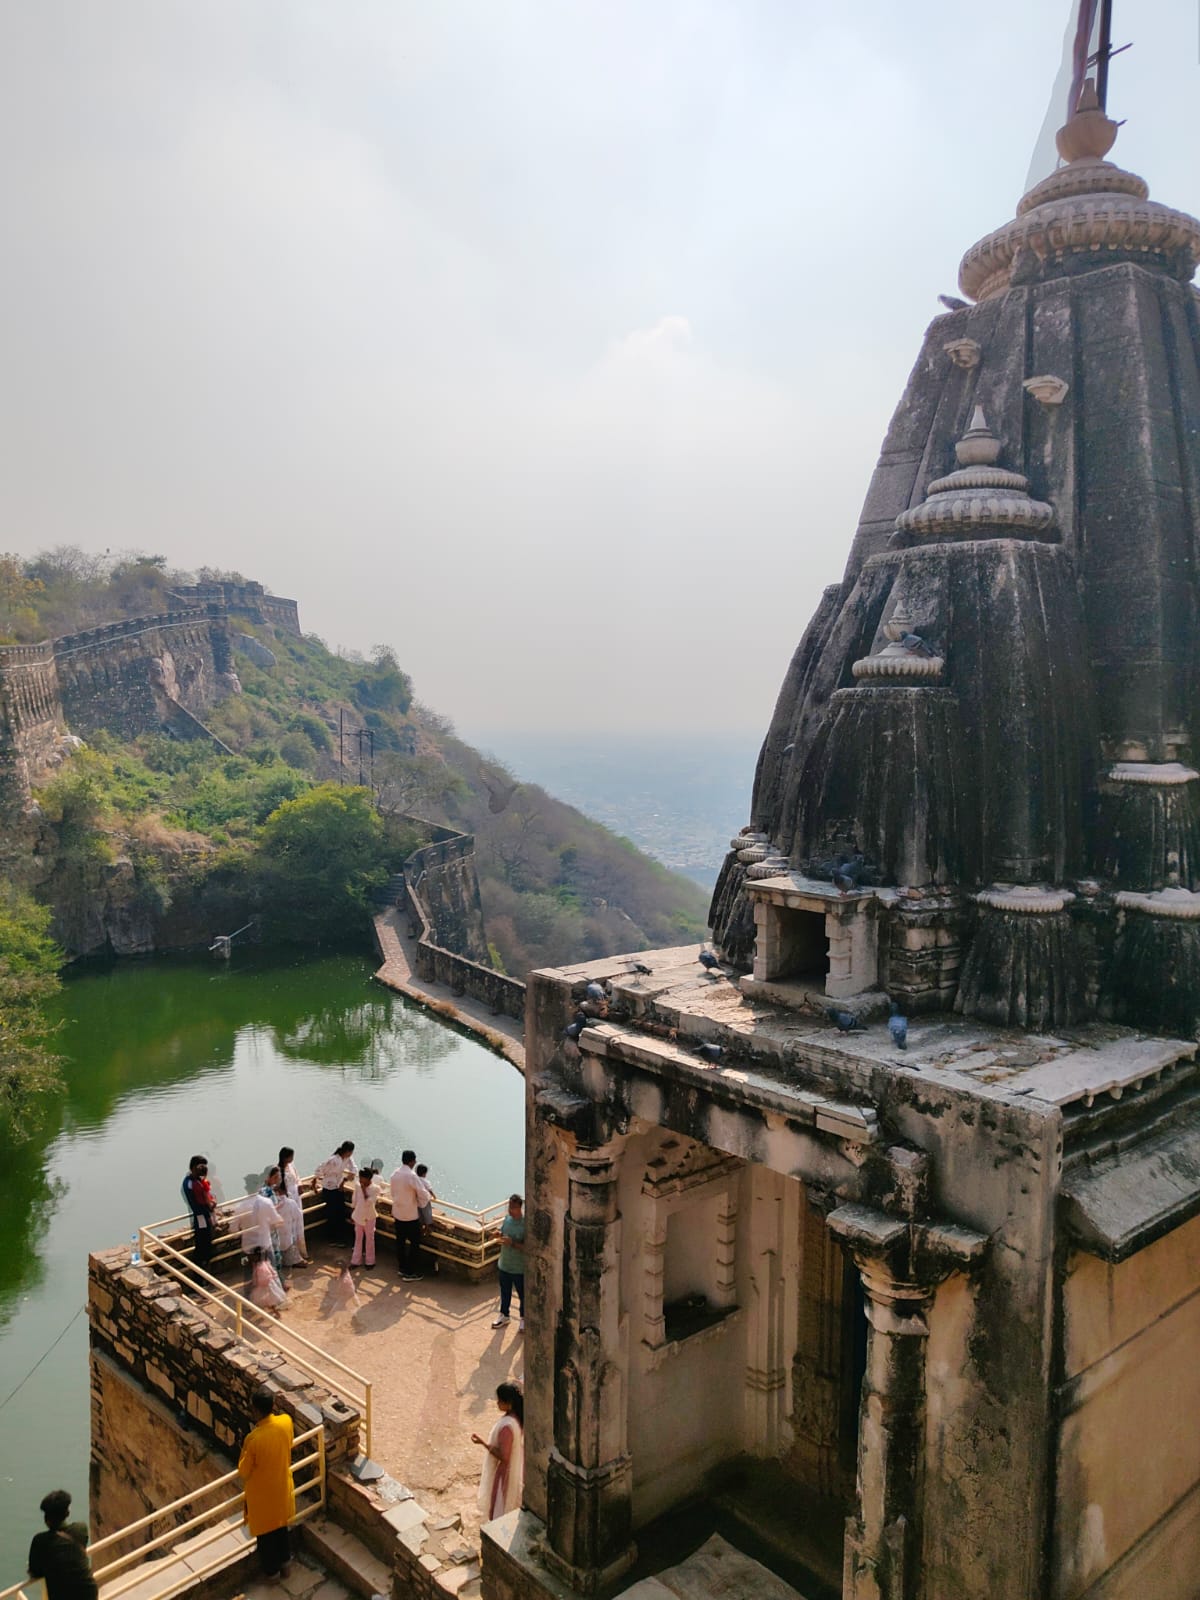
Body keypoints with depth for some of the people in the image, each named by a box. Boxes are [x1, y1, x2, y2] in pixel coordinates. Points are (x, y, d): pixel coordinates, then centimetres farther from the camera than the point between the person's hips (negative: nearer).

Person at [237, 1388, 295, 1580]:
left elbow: (244, 1472, -19)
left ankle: (271, 1570, 39)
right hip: (282, 1486, 4)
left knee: (265, 1532, 20)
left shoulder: (254, 1438, -34)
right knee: (281, 1525, 28)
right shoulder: (286, 1421, -21)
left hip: (261, 1493, -4)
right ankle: (285, 1561, 46)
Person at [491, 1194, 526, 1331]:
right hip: (504, 1264, 5)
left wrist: (513, 1243, -34)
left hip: (519, 1268, -5)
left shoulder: (526, 1224, -24)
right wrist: (499, 1236, -13)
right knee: (505, 1292, 23)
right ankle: (504, 1316, 43)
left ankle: (523, 1319, 36)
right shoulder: (507, 1219, -5)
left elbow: (527, 1247, -23)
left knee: (522, 1294, 16)